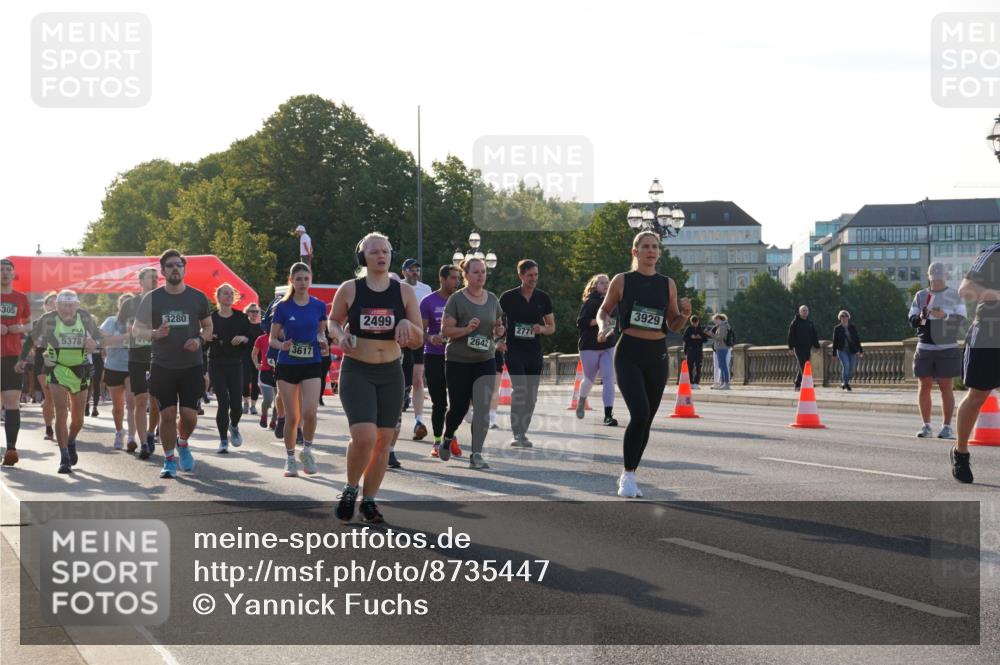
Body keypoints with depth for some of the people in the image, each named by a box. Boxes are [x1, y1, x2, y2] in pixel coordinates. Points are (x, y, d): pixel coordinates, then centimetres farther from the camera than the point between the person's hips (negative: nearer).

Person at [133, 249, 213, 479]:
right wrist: (155, 334, -16)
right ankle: (169, 460, 14)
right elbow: (136, 329, 5)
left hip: (191, 367, 1)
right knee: (167, 414, -2)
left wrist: (200, 340, -9)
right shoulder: (152, 298, 0)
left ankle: (183, 443, 30)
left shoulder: (198, 297, 3)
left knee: (189, 415, -2)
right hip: (162, 367, -1)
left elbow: (208, 326, 13)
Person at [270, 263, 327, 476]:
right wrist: (282, 345, -19)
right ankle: (290, 459, 19)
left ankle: (307, 451, 7)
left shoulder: (319, 305, 2)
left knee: (310, 412, -17)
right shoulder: (283, 307, -2)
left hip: (312, 365, 0)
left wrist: (323, 342, -7)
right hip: (287, 365, 0)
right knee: (292, 417, 2)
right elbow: (272, 339, 3)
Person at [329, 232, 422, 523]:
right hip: (356, 371, -3)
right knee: (364, 436, -19)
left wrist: (408, 325, -16)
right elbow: (333, 320, 13)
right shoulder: (349, 289, -3)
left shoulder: (404, 291, 2)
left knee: (383, 440, 5)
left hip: (391, 373, 3)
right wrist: (340, 336, -9)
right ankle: (350, 489, 6)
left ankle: (369, 500, 21)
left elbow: (418, 340, 5)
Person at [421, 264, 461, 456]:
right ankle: (437, 441, 12)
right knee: (438, 402, 2)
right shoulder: (429, 302, 0)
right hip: (434, 357, -2)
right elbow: (420, 331, 0)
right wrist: (431, 338, -20)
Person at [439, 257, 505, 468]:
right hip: (458, 361, -3)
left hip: (485, 361, 3)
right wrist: (466, 329, -25)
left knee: (482, 407, -9)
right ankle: (448, 438, 36)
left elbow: (498, 324, 21)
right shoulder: (457, 299, -7)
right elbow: (445, 329, -10)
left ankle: (476, 454, -6)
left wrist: (499, 331, -2)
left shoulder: (493, 299, 8)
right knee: (459, 406, 5)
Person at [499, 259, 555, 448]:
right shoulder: (508, 297, -2)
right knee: (520, 389, -18)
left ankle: (522, 433, 19)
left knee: (531, 395, 6)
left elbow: (552, 327, 11)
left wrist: (542, 329, -10)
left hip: (535, 352, 4)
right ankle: (517, 433, -16)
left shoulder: (543, 298, 6)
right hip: (514, 350, -4)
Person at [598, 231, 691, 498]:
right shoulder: (622, 281, 1)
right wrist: (603, 326, -9)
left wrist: (685, 314, -6)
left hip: (657, 356, 4)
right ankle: (628, 474, -7)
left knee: (646, 420, 8)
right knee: (640, 414, -20)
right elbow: (604, 310, 12)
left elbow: (673, 325, 15)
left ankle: (629, 476, 23)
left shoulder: (667, 284, 9)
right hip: (629, 354, -4)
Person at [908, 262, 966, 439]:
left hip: (947, 348, -2)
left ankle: (947, 427, 1)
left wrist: (944, 315, -23)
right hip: (924, 347, 2)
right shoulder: (920, 296, 12)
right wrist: (921, 317, -16)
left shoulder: (955, 295, 6)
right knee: (925, 386, 3)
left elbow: (961, 318, -4)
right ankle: (926, 426, 10)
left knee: (945, 387, -3)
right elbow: (912, 320, 7)